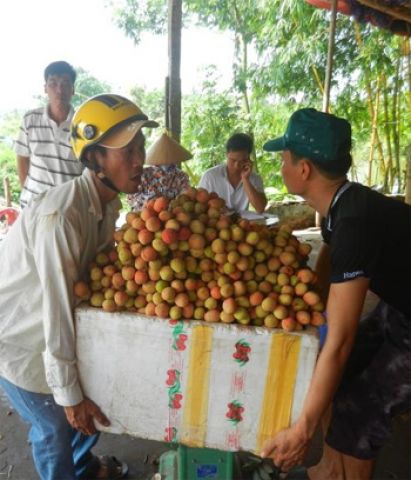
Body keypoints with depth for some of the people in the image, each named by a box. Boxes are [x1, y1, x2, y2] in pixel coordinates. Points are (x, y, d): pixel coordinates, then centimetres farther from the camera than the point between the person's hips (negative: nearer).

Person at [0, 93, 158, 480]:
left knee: (94, 396, 20)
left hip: (55, 327, 8)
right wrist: (69, 395, -20)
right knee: (56, 427, 7)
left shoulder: (107, 201, -8)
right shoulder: (60, 216, -35)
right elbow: (57, 310, -30)